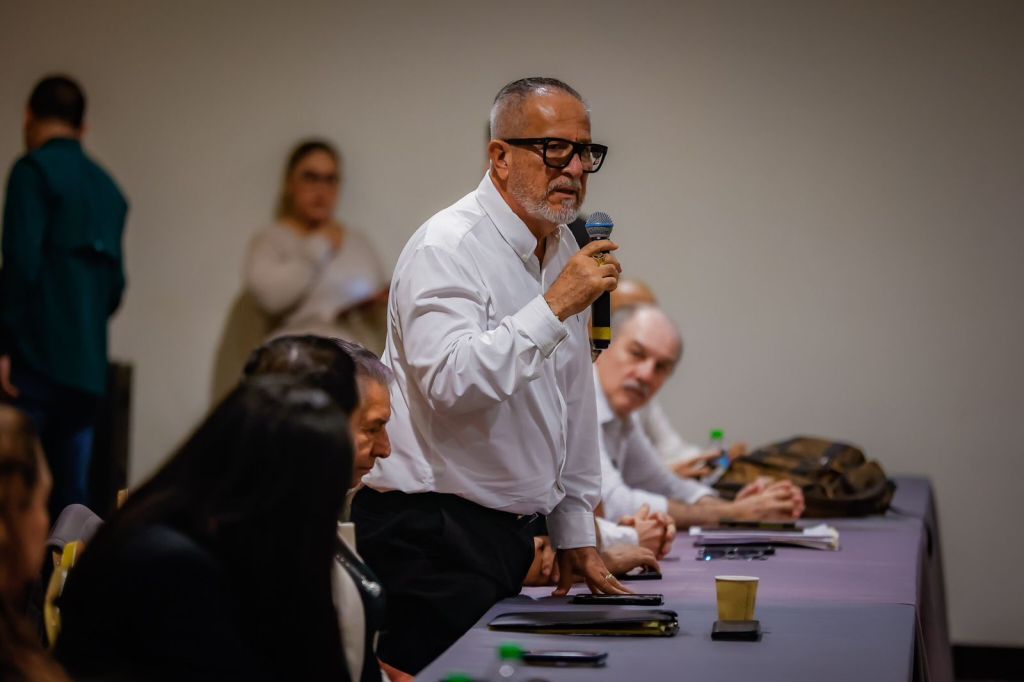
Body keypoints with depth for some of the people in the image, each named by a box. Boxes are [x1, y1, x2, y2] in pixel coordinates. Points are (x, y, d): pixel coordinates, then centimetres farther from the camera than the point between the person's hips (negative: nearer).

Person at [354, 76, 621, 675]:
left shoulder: (566, 251, 13)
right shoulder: (448, 247, -13)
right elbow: (450, 383, -29)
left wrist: (576, 534, 19)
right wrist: (554, 306, -27)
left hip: (507, 534, 8)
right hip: (432, 535, -8)